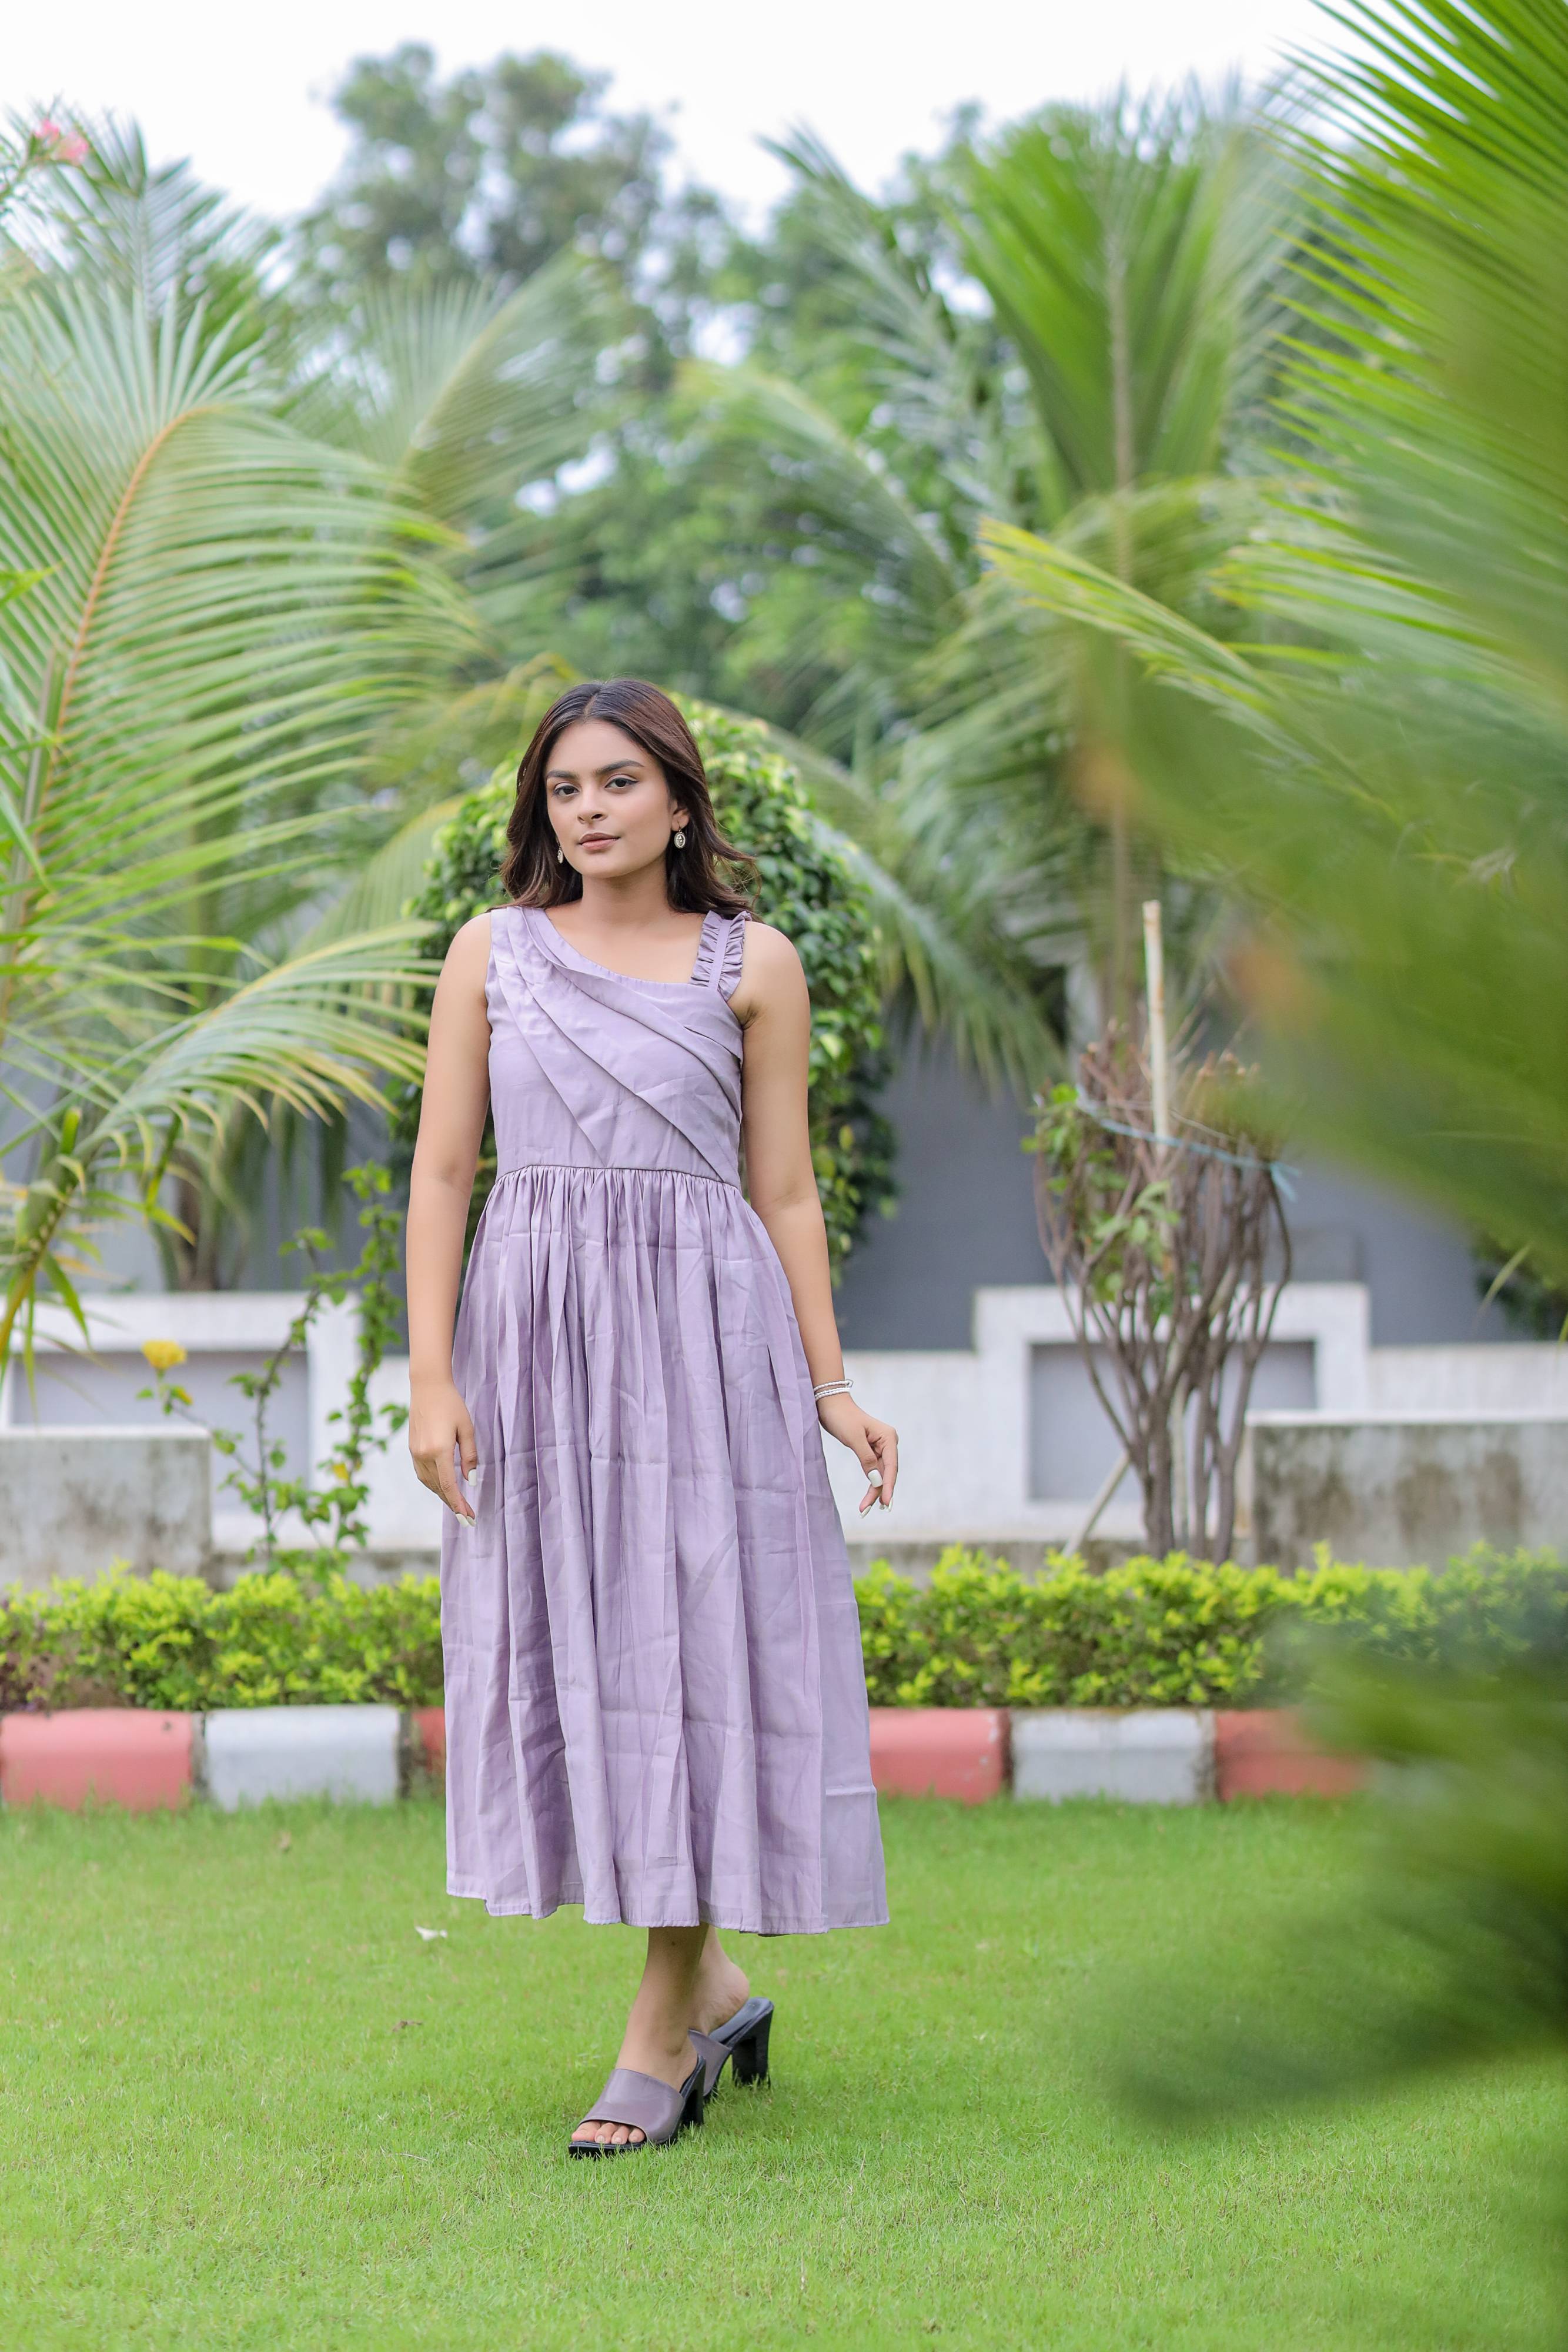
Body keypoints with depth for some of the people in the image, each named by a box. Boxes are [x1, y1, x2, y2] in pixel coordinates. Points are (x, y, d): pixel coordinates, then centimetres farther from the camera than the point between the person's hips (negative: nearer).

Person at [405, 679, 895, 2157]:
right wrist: (431, 1376, -5)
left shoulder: (752, 965, 5)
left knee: (690, 1645, -4)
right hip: (533, 1327, 2)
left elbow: (785, 1189, 6)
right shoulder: (493, 951, 8)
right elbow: (442, 1169, 4)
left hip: (703, 1327, -2)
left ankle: (664, 2026, 4)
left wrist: (829, 1387, 0)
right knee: (563, 1650, 4)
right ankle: (713, 1986, 21)